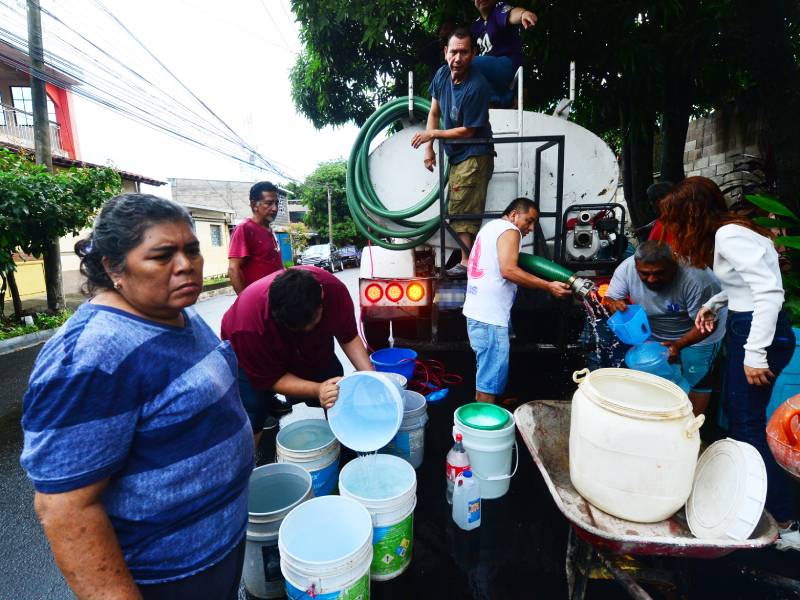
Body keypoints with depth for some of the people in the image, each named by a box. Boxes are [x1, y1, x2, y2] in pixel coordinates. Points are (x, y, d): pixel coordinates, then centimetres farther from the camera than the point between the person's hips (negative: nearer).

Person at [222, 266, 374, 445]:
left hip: (313, 349, 4)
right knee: (250, 420, -18)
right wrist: (318, 390, -43)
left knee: (338, 397, 1)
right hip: (252, 360, -3)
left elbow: (349, 337, -17)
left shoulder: (334, 289, -33)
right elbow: (271, 378, -27)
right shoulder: (249, 326, -41)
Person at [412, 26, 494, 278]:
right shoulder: (442, 74, 0)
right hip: (456, 156, 9)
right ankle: (468, 261, 25)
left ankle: (467, 264, -3)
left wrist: (432, 134, -11)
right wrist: (429, 148, 4)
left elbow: (468, 131, -17)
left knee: (464, 213, -11)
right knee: (459, 211, 14)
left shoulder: (476, 86, -22)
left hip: (474, 157, -9)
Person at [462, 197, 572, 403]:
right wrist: (548, 286, -20)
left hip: (477, 311, 10)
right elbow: (508, 270, -23)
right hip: (489, 316, -10)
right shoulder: (509, 231, -9)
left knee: (486, 369, 20)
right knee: (491, 377, -4)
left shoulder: (491, 226, 21)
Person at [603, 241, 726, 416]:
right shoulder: (626, 268, -25)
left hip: (699, 335, -3)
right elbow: (609, 299, -18)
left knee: (696, 381, 3)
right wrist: (613, 304, -42)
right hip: (655, 332, 3)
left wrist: (679, 344, -38)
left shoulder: (693, 279, -34)